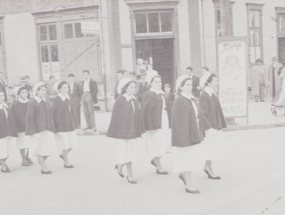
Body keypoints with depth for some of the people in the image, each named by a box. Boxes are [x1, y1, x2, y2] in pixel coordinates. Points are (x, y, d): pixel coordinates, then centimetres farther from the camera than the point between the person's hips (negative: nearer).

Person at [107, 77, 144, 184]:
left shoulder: (135, 100, 5)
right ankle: (130, 176, 19)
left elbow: (138, 117, 10)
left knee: (133, 154, 9)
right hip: (123, 133, -6)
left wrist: (140, 132, 12)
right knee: (127, 154, 2)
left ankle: (120, 165, 35)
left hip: (134, 132, 6)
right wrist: (115, 135, -11)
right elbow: (115, 119, -11)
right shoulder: (120, 101, -14)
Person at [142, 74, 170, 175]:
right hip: (154, 123, -7)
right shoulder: (148, 95, -9)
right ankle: (159, 168, 11)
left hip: (164, 122, 7)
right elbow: (144, 110, -12)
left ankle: (154, 160, 31)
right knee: (156, 144, 0)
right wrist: (150, 126, -17)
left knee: (165, 143, 7)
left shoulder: (162, 94, 13)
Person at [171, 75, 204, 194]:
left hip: (193, 133, 8)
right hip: (184, 134, -8)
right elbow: (178, 121, -17)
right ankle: (189, 185, 15)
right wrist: (182, 139, -20)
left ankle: (183, 174, 32)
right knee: (186, 158, 3)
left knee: (197, 159, 10)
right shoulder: (179, 101, -15)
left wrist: (198, 133, 15)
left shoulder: (192, 99, 10)